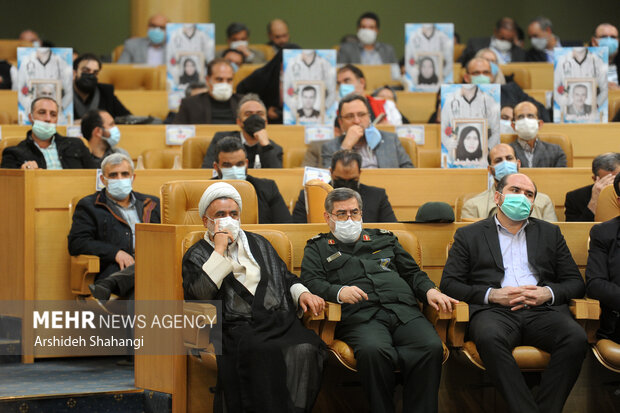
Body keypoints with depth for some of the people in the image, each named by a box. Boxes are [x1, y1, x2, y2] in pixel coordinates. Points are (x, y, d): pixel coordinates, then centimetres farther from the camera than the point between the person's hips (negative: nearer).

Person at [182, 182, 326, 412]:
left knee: (304, 350, -31)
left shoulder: (259, 244, 29)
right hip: (239, 327, -4)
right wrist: (219, 251, -2)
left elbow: (285, 277, 32)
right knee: (263, 355, -39)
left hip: (280, 321, 4)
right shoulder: (197, 256, 14)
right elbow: (199, 295, -5)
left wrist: (301, 293, 10)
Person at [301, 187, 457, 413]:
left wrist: (429, 291, 7)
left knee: (431, 347, -30)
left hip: (404, 310, 3)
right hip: (360, 317, -3)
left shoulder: (384, 239, 33)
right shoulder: (317, 248, 23)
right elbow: (311, 283, 6)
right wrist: (338, 291, -14)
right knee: (373, 350, -39)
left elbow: (413, 273, 29)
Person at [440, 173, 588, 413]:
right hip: (495, 311, -2)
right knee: (489, 337, -40)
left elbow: (576, 283, 20)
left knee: (576, 338, -32)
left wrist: (548, 293, -3)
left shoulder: (550, 233, 26)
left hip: (542, 310, 2)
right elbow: (449, 284, 9)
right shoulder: (469, 235, 19)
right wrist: (492, 294, -7)